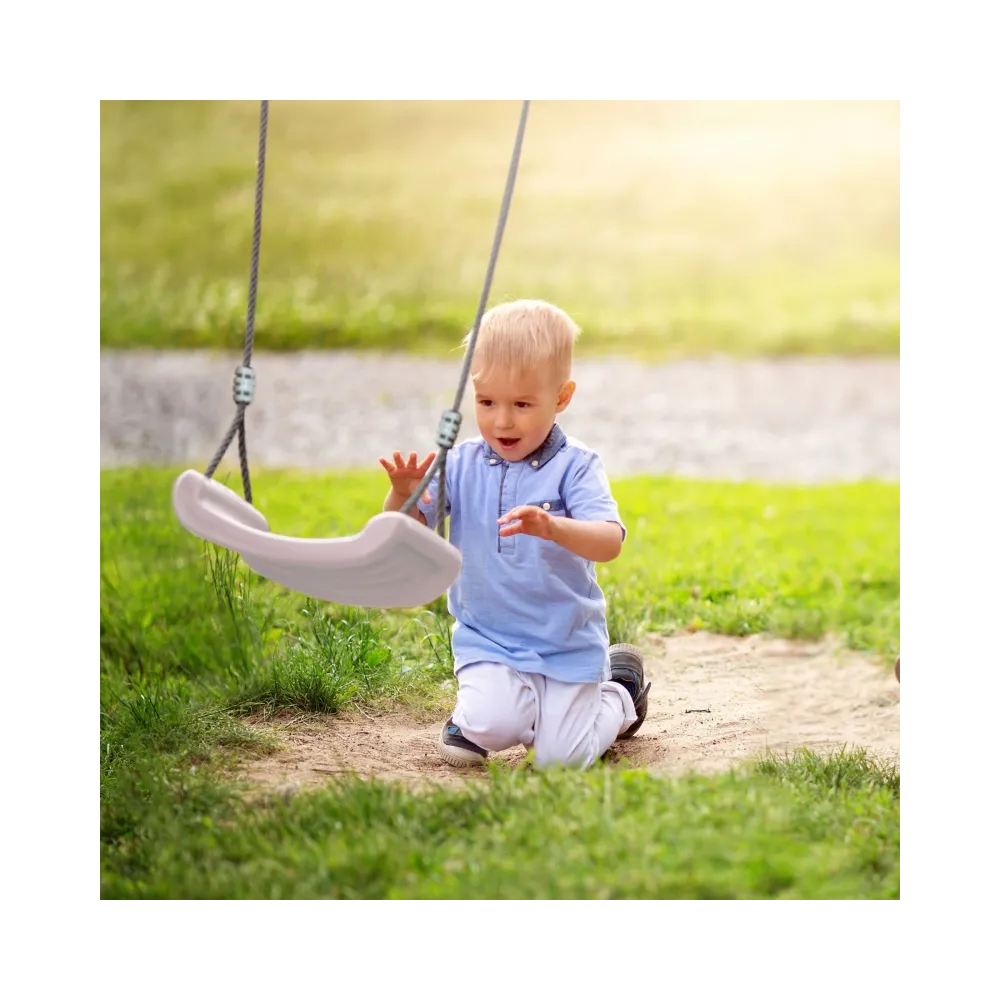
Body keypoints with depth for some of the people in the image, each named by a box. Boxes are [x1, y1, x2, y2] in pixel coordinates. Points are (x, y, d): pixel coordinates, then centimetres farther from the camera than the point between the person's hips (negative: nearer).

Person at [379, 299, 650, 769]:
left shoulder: (574, 466, -11)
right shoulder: (461, 464, -2)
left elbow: (609, 542, -24)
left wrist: (553, 527, -45)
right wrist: (403, 496, -28)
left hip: (566, 643, -1)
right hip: (487, 640, 2)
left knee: (561, 757, -3)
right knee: (491, 728, -23)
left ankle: (620, 695, 28)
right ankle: (476, 713, 15)